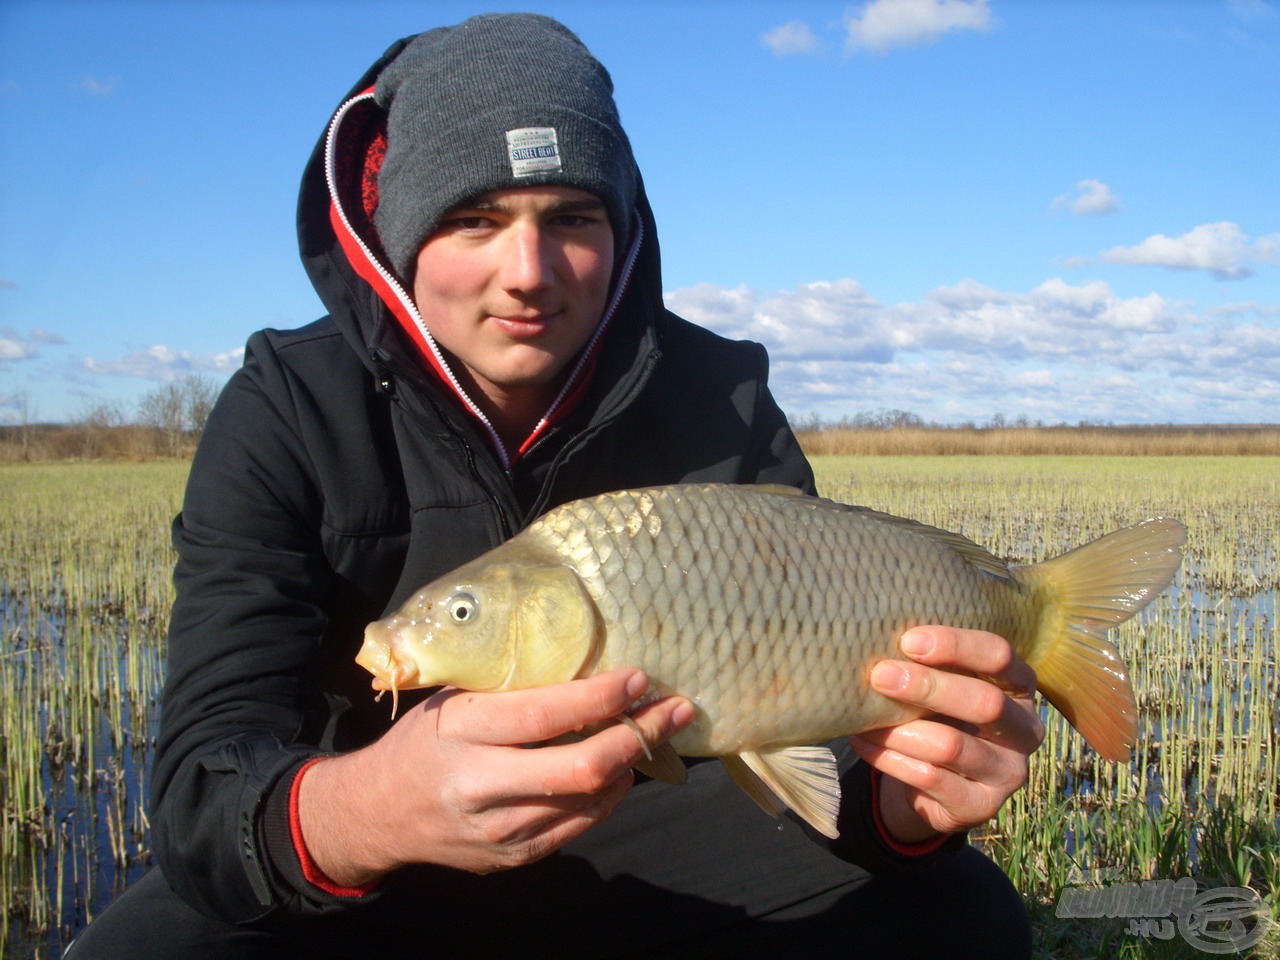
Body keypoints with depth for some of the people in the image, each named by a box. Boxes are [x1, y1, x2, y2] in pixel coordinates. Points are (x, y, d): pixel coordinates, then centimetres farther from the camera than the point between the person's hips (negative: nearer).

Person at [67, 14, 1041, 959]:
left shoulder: (722, 408, -10)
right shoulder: (286, 414, -15)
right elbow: (206, 778, -25)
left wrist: (899, 800, -38)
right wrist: (358, 813, -50)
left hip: (648, 837, 2)